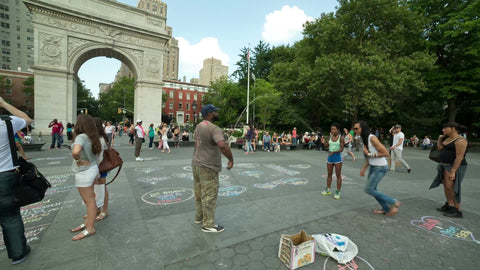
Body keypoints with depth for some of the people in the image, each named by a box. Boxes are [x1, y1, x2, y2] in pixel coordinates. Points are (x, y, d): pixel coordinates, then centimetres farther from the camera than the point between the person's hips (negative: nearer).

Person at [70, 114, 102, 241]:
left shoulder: (81, 137, -21)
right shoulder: (92, 137, 3)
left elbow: (75, 151, -39)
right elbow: (98, 151, 17)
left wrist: (78, 161, -22)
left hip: (84, 172, -8)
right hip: (92, 168, 8)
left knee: (89, 200, 3)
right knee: (88, 199, 21)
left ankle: (90, 229, 18)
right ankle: (87, 223, 36)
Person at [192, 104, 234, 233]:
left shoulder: (199, 126, 9)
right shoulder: (214, 128, -20)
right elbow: (222, 145, -35)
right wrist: (231, 159, -23)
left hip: (196, 163, 9)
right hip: (208, 167, -9)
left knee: (199, 193, 20)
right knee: (209, 195, 2)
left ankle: (199, 217, 36)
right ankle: (208, 224, 14)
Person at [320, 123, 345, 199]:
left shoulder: (341, 138, -8)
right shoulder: (330, 137, 6)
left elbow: (341, 149, -15)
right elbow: (327, 145, 6)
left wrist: (333, 152, -30)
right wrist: (324, 142, -15)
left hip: (337, 157, -5)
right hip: (330, 157, 5)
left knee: (338, 175, 3)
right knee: (329, 174, 14)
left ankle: (338, 192, 12)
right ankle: (328, 190, 27)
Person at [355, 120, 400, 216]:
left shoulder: (372, 138, -20)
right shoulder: (364, 139, 7)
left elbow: (385, 153, -22)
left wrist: (370, 154, -18)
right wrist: (363, 169, 12)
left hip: (380, 168, -9)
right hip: (373, 167, 9)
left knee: (368, 189, -5)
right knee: (372, 189, 15)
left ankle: (394, 202, 10)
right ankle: (386, 209, 30)